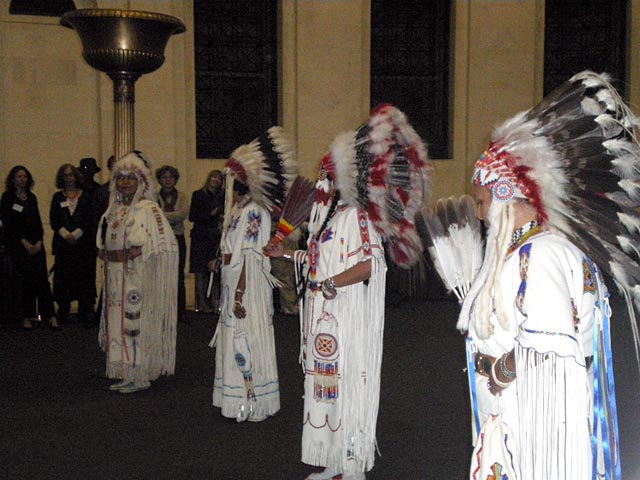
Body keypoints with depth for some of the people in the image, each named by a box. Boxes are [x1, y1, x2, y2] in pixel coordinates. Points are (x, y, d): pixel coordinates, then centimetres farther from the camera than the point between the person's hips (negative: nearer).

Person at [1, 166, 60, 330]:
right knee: (24, 280, -5)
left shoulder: (31, 197, 16)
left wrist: (39, 241, 0)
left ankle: (51, 317, -9)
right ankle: (26, 317, 4)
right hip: (18, 244, -3)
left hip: (36, 243, 3)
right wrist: (24, 242, -9)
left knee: (42, 279, -5)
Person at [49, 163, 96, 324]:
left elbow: (89, 220, 1)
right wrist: (65, 234, -9)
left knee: (84, 275, -5)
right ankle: (63, 310, 5)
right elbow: (53, 220, 6)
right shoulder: (58, 197, 12)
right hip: (63, 243, 1)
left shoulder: (85, 196, 7)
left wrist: (76, 234, -10)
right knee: (63, 276, -1)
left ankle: (85, 311, -2)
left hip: (82, 242, -1)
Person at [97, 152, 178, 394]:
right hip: (116, 278, 8)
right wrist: (105, 252, 4)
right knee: (119, 323, 9)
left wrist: (136, 252, -19)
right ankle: (128, 374, 18)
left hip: (138, 277, -7)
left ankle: (141, 377, 3)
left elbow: (163, 242, -14)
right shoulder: (114, 209, 15)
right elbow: (104, 241, 23)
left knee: (137, 322, -6)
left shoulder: (148, 209, -8)